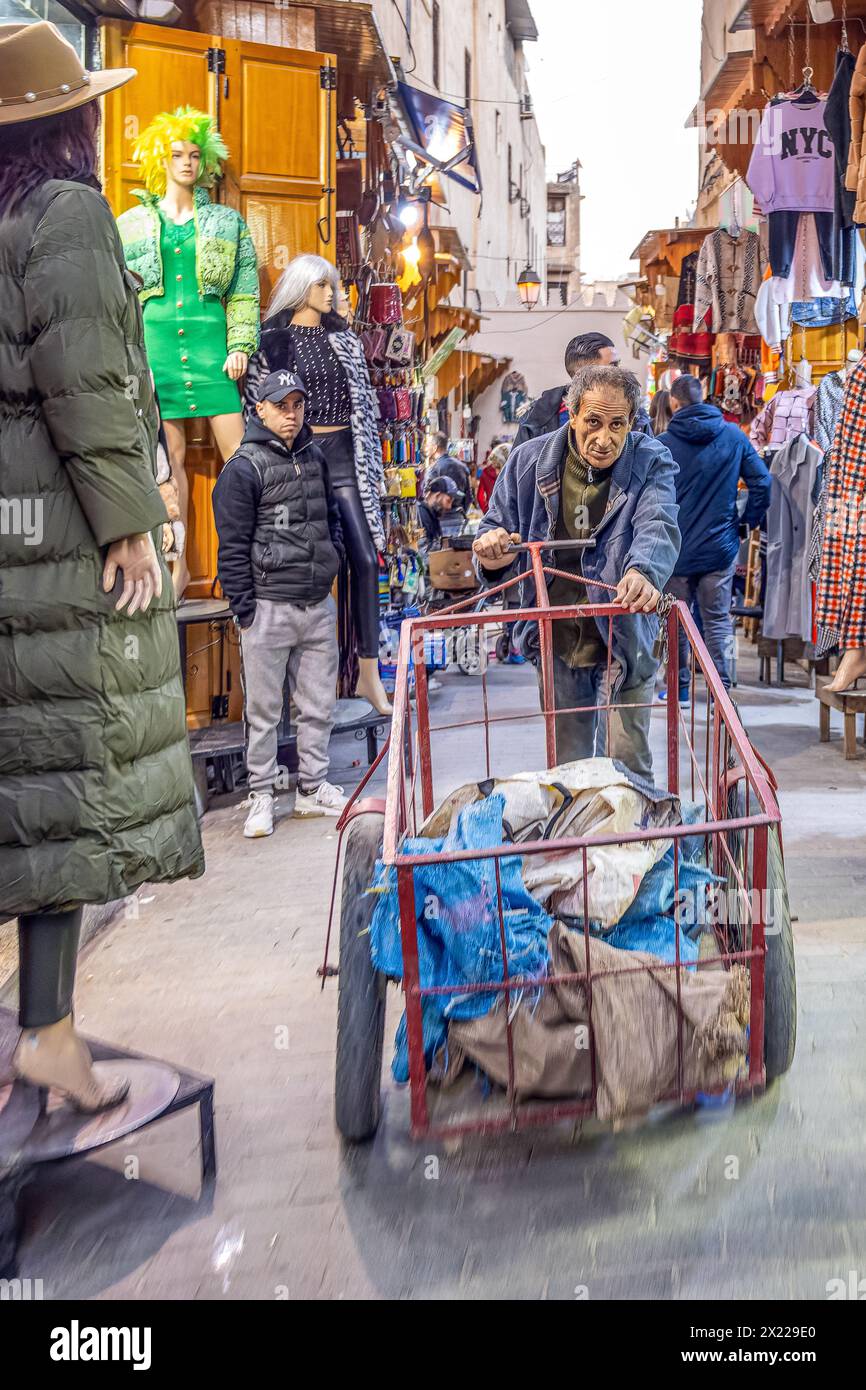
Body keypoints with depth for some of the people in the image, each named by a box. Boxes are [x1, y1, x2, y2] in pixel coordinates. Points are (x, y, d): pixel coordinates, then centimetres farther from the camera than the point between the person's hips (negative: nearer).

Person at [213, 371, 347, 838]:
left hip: (319, 605, 6)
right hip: (269, 607, -6)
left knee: (319, 706, 12)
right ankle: (261, 797, 13)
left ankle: (313, 788, 24)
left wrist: (331, 561, 15)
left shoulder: (314, 457, 13)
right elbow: (233, 546, -8)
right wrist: (244, 610, -10)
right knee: (263, 710, 2)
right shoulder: (244, 468, -7)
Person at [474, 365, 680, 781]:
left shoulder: (652, 463, -13)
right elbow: (498, 525, 2)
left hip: (623, 641, -2)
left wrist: (643, 570, -56)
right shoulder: (529, 461, -6)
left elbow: (658, 526, -31)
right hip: (556, 641, 2)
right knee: (564, 766, 16)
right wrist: (491, 553, -24)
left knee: (629, 766, 5)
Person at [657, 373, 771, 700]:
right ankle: (721, 690, 4)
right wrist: (750, 520, 10)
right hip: (720, 547, 2)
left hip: (676, 549, -1)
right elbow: (761, 481, -2)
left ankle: (680, 687, 19)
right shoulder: (734, 436, -2)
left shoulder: (663, 444, -9)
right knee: (718, 620, 7)